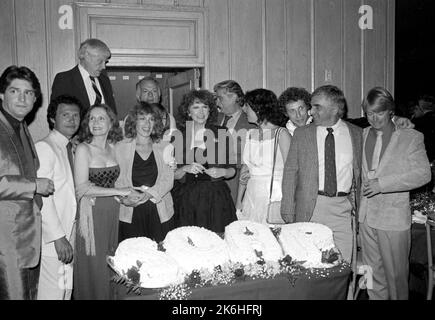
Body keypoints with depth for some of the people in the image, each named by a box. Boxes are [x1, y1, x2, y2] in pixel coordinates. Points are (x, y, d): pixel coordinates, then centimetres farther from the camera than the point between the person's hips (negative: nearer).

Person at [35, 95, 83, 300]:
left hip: (68, 235, 8)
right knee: (52, 293, -2)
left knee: (67, 291, 14)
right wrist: (58, 237, -19)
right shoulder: (44, 147, -11)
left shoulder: (72, 149, 14)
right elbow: (43, 197, -17)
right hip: (52, 239, -8)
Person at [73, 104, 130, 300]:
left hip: (112, 211, 5)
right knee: (93, 265, 2)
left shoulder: (112, 147, 6)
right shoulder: (83, 149, -9)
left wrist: (127, 195, 2)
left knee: (110, 265, 11)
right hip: (92, 212, -5)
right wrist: (118, 191, -16)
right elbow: (82, 188, -16)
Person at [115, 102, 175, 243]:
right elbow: (115, 180, 3)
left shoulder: (164, 148, 7)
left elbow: (168, 179, 1)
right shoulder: (120, 147, 5)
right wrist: (124, 198, -16)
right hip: (131, 214, -1)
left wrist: (149, 193, -16)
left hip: (160, 212, 1)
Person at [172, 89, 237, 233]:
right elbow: (174, 175, 5)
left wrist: (222, 172, -13)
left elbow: (232, 170, 7)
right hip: (188, 198, 0)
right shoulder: (179, 135, 3)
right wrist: (185, 169, -13)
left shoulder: (221, 133, 3)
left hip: (216, 197, 0)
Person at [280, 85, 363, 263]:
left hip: (344, 208, 1)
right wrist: (288, 212, -2)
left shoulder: (356, 134, 6)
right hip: (310, 208, 0)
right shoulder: (301, 134, 4)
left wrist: (358, 206, 6)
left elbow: (360, 172, 12)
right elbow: (290, 172, 3)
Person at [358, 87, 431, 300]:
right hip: (366, 216, 4)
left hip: (394, 218, -4)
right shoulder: (362, 135, 9)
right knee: (372, 272, 14)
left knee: (395, 274, 7)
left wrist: (382, 183, -19)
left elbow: (423, 174, -12)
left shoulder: (411, 137, -5)